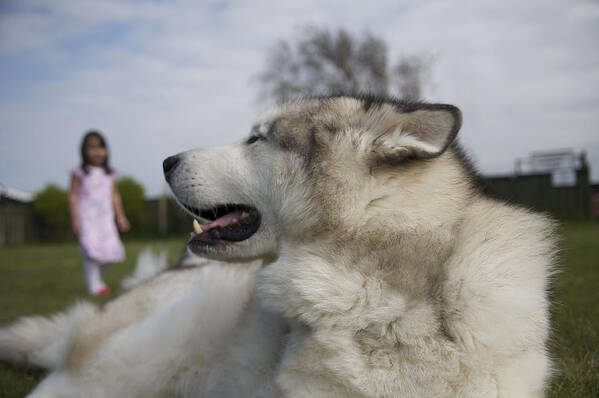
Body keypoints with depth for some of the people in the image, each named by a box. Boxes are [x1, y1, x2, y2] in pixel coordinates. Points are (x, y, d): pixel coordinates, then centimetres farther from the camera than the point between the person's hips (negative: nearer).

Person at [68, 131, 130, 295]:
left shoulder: (109, 174, 11)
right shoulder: (80, 173, -1)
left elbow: (115, 196, 16)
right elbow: (73, 196, -2)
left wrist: (121, 217, 13)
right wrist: (75, 219, -8)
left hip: (106, 218, 4)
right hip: (87, 218, -4)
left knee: (109, 250, -2)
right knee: (92, 252, -12)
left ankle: (97, 279, 20)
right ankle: (94, 286, -4)